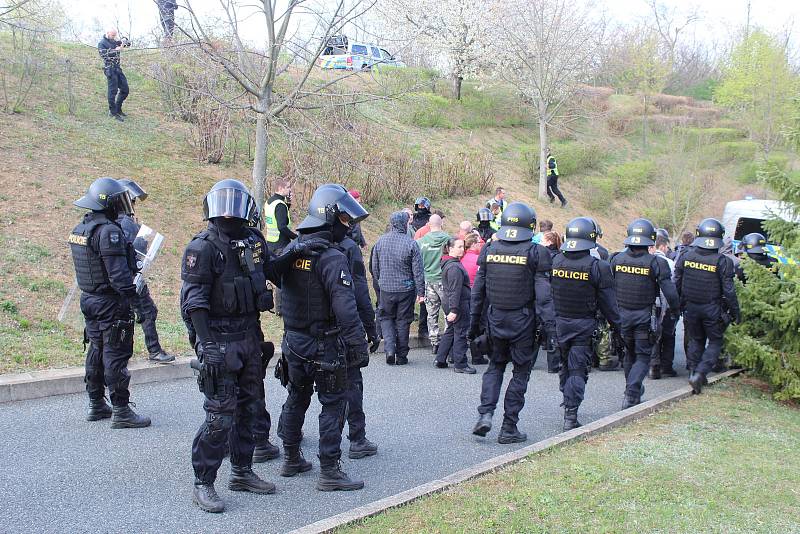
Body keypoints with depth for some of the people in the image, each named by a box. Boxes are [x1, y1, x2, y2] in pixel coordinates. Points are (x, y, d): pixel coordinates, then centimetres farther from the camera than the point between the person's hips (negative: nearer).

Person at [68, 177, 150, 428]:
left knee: (96, 351, 17)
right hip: (111, 303, -9)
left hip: (89, 298, 10)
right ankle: (121, 411, 0)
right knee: (116, 355, -5)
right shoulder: (109, 231, -19)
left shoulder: (80, 229, 11)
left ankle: (96, 405, 27)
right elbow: (118, 272, -24)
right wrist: (133, 296, -22)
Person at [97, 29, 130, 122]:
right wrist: (116, 50, -26)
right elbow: (104, 54, -21)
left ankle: (118, 108, 22)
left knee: (125, 90, 9)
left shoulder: (114, 41, 15)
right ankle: (113, 112, -1)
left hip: (118, 68, 8)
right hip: (110, 69, -7)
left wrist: (124, 41, -6)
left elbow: (128, 44, 17)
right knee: (113, 91, -8)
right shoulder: (101, 43, -5)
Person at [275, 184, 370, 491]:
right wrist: (359, 347, -21)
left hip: (293, 341, 8)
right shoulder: (332, 258, -20)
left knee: (296, 399, 20)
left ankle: (291, 459, 34)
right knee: (333, 405, 3)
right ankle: (329, 472, 7)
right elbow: (346, 310, -25)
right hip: (324, 345, -8)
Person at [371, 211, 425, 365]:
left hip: (386, 289, 2)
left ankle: (389, 348, -2)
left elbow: (374, 267, 7)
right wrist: (421, 292, -3)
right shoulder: (411, 243, -13)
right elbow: (418, 271, -10)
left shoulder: (380, 241, -3)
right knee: (403, 321, 10)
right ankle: (401, 356, 16)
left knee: (386, 318, 17)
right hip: (406, 289, -2)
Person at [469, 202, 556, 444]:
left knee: (495, 365, 21)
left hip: (495, 318, 3)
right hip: (523, 321, -3)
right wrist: (551, 326, -9)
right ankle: (509, 428, 11)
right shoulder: (535, 253, -10)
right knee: (521, 372, 9)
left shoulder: (489, 250, 1)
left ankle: (485, 414, 4)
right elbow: (543, 295, -13)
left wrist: (474, 322, 14)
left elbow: (478, 291, 5)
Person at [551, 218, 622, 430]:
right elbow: (608, 302, -7)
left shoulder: (555, 261, -2)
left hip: (559, 322, 4)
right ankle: (570, 415, -3)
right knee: (578, 369, 0)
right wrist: (616, 326, 5)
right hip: (584, 325, -4)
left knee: (565, 364, 21)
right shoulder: (598, 267, -12)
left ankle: (568, 402, 35)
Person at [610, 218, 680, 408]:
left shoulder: (617, 259, -3)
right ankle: (631, 394, -9)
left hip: (622, 314, 4)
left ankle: (632, 391, 35)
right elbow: (669, 291, -12)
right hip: (644, 316, -4)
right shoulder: (657, 263, -12)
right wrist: (675, 309, 5)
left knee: (629, 353, 21)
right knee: (643, 356, 6)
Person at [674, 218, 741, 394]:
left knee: (695, 340, 19)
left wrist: (678, 305, 14)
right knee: (715, 341, 11)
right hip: (712, 309, -3)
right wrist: (736, 312, -1)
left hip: (690, 307, 3)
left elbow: (676, 284, 2)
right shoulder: (723, 261, -14)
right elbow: (729, 290, -12)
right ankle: (700, 373, -3)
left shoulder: (685, 256, -5)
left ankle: (694, 373, 22)